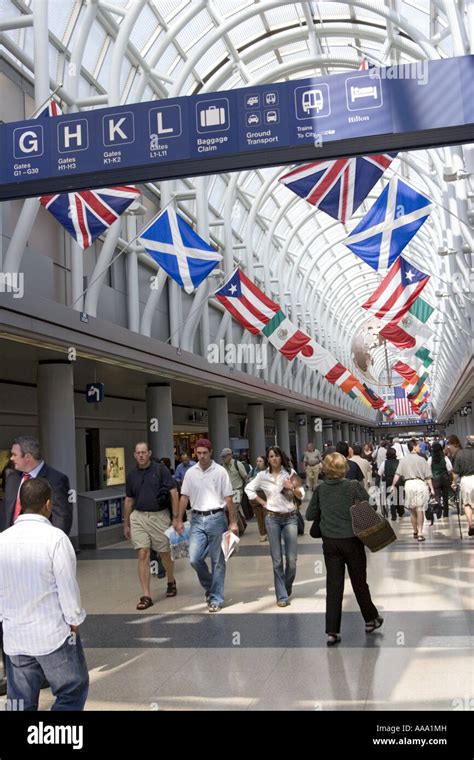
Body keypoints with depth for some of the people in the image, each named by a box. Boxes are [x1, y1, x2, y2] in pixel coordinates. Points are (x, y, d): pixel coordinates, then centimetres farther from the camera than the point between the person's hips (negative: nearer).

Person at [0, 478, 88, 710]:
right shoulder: (55, 537, -15)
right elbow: (67, 584, -12)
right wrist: (73, 621, 0)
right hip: (53, 633, -5)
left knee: (21, 701, 15)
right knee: (72, 691, 10)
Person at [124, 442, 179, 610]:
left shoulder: (161, 470, -5)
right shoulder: (132, 475, 7)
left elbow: (174, 493, -6)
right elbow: (129, 500, 16)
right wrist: (126, 524, 16)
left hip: (159, 516, -2)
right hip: (138, 517, 2)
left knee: (165, 553, 12)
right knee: (143, 555, -5)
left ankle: (171, 582, 40)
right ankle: (146, 596, -1)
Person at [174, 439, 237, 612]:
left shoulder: (220, 471, -3)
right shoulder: (191, 473, 7)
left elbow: (228, 499, -2)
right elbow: (184, 497, 11)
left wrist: (233, 522, -5)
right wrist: (178, 520, 6)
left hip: (216, 518, -3)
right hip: (198, 519, 3)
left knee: (218, 561, 4)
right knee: (194, 559, -5)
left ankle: (216, 599, 15)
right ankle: (209, 586, 21)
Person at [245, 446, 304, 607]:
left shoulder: (290, 473, 1)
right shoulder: (263, 476, 1)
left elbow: (301, 495, 2)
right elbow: (248, 489, 13)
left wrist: (292, 488, -18)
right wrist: (262, 502, 5)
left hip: (290, 518, 0)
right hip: (272, 518, 0)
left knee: (292, 559, 0)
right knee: (277, 560, 2)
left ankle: (287, 588, 27)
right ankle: (282, 596, 10)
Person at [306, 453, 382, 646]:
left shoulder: (320, 490, -3)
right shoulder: (354, 486, -11)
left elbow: (310, 515, 3)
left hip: (330, 542, 2)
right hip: (352, 541, -2)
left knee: (333, 586, 5)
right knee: (359, 582, 15)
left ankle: (332, 632, 3)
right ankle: (371, 619, 33)